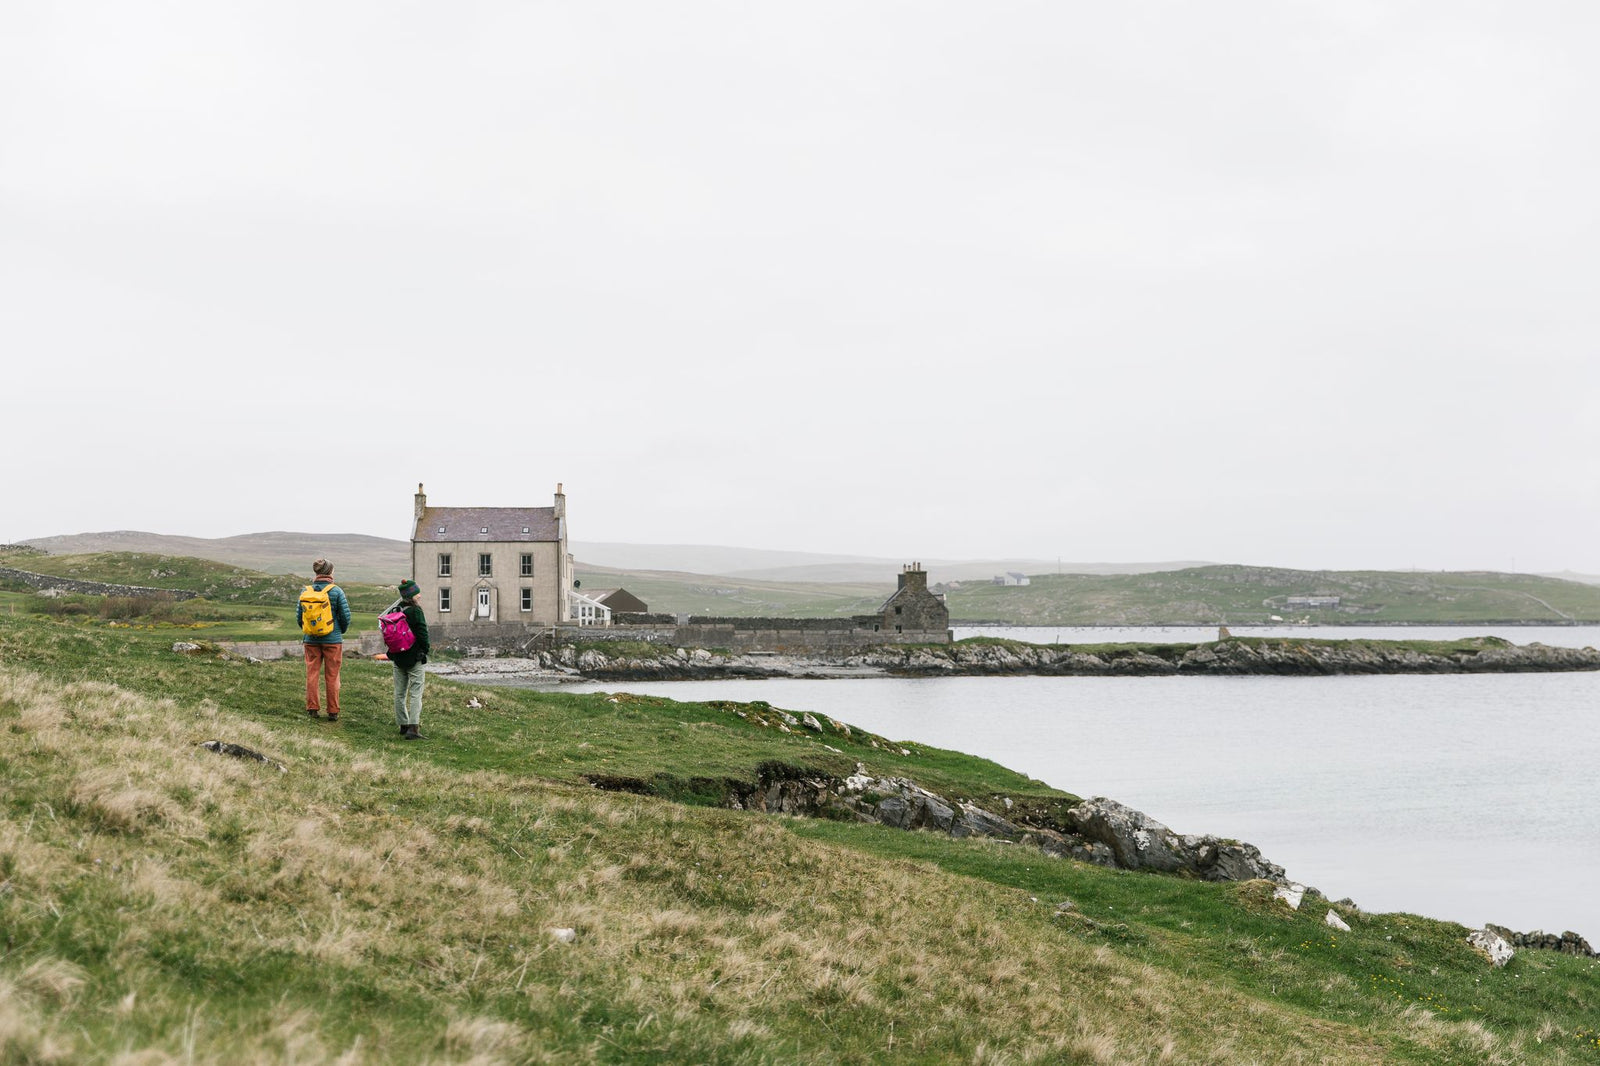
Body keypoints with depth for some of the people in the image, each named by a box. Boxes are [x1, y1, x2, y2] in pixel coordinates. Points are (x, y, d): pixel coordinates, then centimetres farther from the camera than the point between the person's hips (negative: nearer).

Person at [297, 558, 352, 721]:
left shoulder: (306, 592, -3)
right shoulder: (336, 591, -11)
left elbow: (298, 617, 2)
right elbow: (345, 616, -8)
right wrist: (341, 631, 11)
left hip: (311, 640, 2)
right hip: (332, 641, -2)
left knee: (311, 673, 12)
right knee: (332, 676, 5)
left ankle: (312, 708, 15)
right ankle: (333, 712, 9)